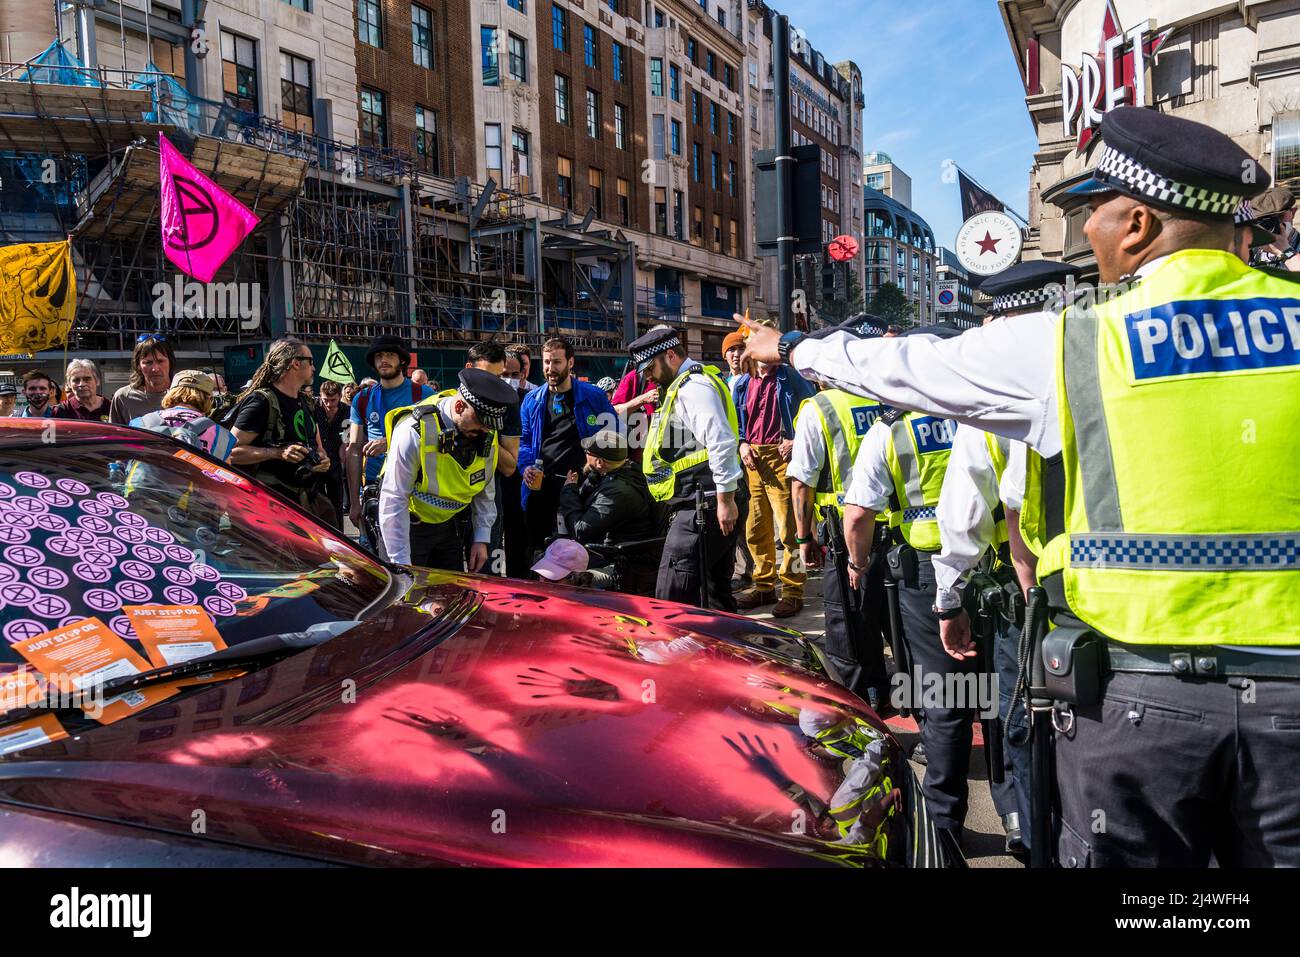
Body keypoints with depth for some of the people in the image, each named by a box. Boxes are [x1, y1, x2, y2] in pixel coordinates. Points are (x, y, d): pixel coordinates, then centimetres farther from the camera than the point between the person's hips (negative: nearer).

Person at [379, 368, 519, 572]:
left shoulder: (486, 433, -8)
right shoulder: (414, 431, -27)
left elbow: (485, 490, 7)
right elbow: (393, 501, -23)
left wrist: (482, 539, 4)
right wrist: (402, 564, -22)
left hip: (447, 525, 6)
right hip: (410, 525, -5)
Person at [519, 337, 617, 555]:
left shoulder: (592, 396, 1)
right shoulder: (532, 400, 10)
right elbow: (524, 439, 15)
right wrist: (527, 467, -3)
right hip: (540, 486, 3)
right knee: (537, 547, 8)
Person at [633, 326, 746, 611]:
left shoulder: (693, 387, -11)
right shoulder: (688, 386, 22)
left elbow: (722, 443, -22)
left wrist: (725, 499, -23)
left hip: (704, 505, -11)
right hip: (704, 504, 11)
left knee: (672, 597, -12)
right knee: (717, 592, 16)